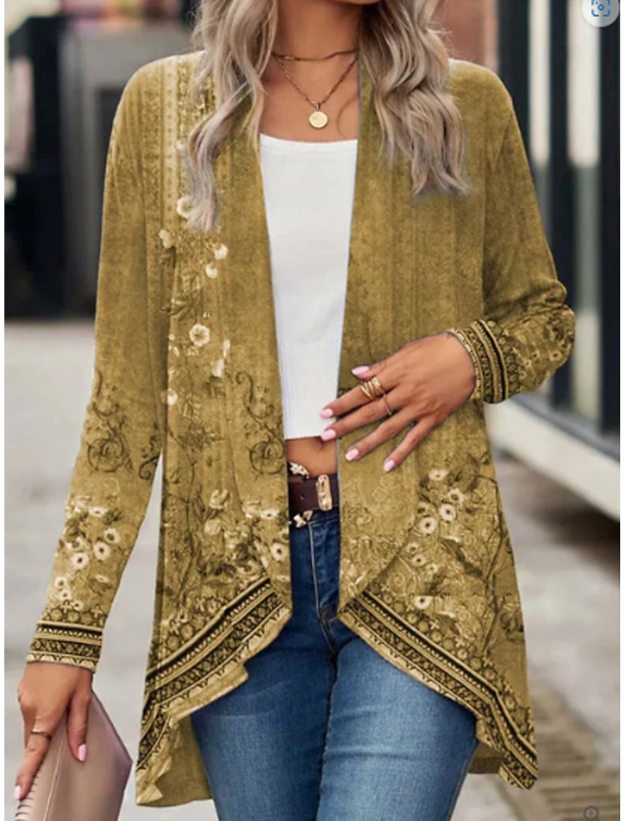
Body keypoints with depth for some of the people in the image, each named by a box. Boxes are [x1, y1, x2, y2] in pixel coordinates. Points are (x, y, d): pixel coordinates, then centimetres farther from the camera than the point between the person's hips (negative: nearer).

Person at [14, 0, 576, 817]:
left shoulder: (466, 102, 4)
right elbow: (126, 392, 5)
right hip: (238, 574, 1)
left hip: (416, 565, -1)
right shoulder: (164, 105, 4)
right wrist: (68, 629, 0)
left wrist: (472, 355, -8)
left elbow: (542, 314, 17)